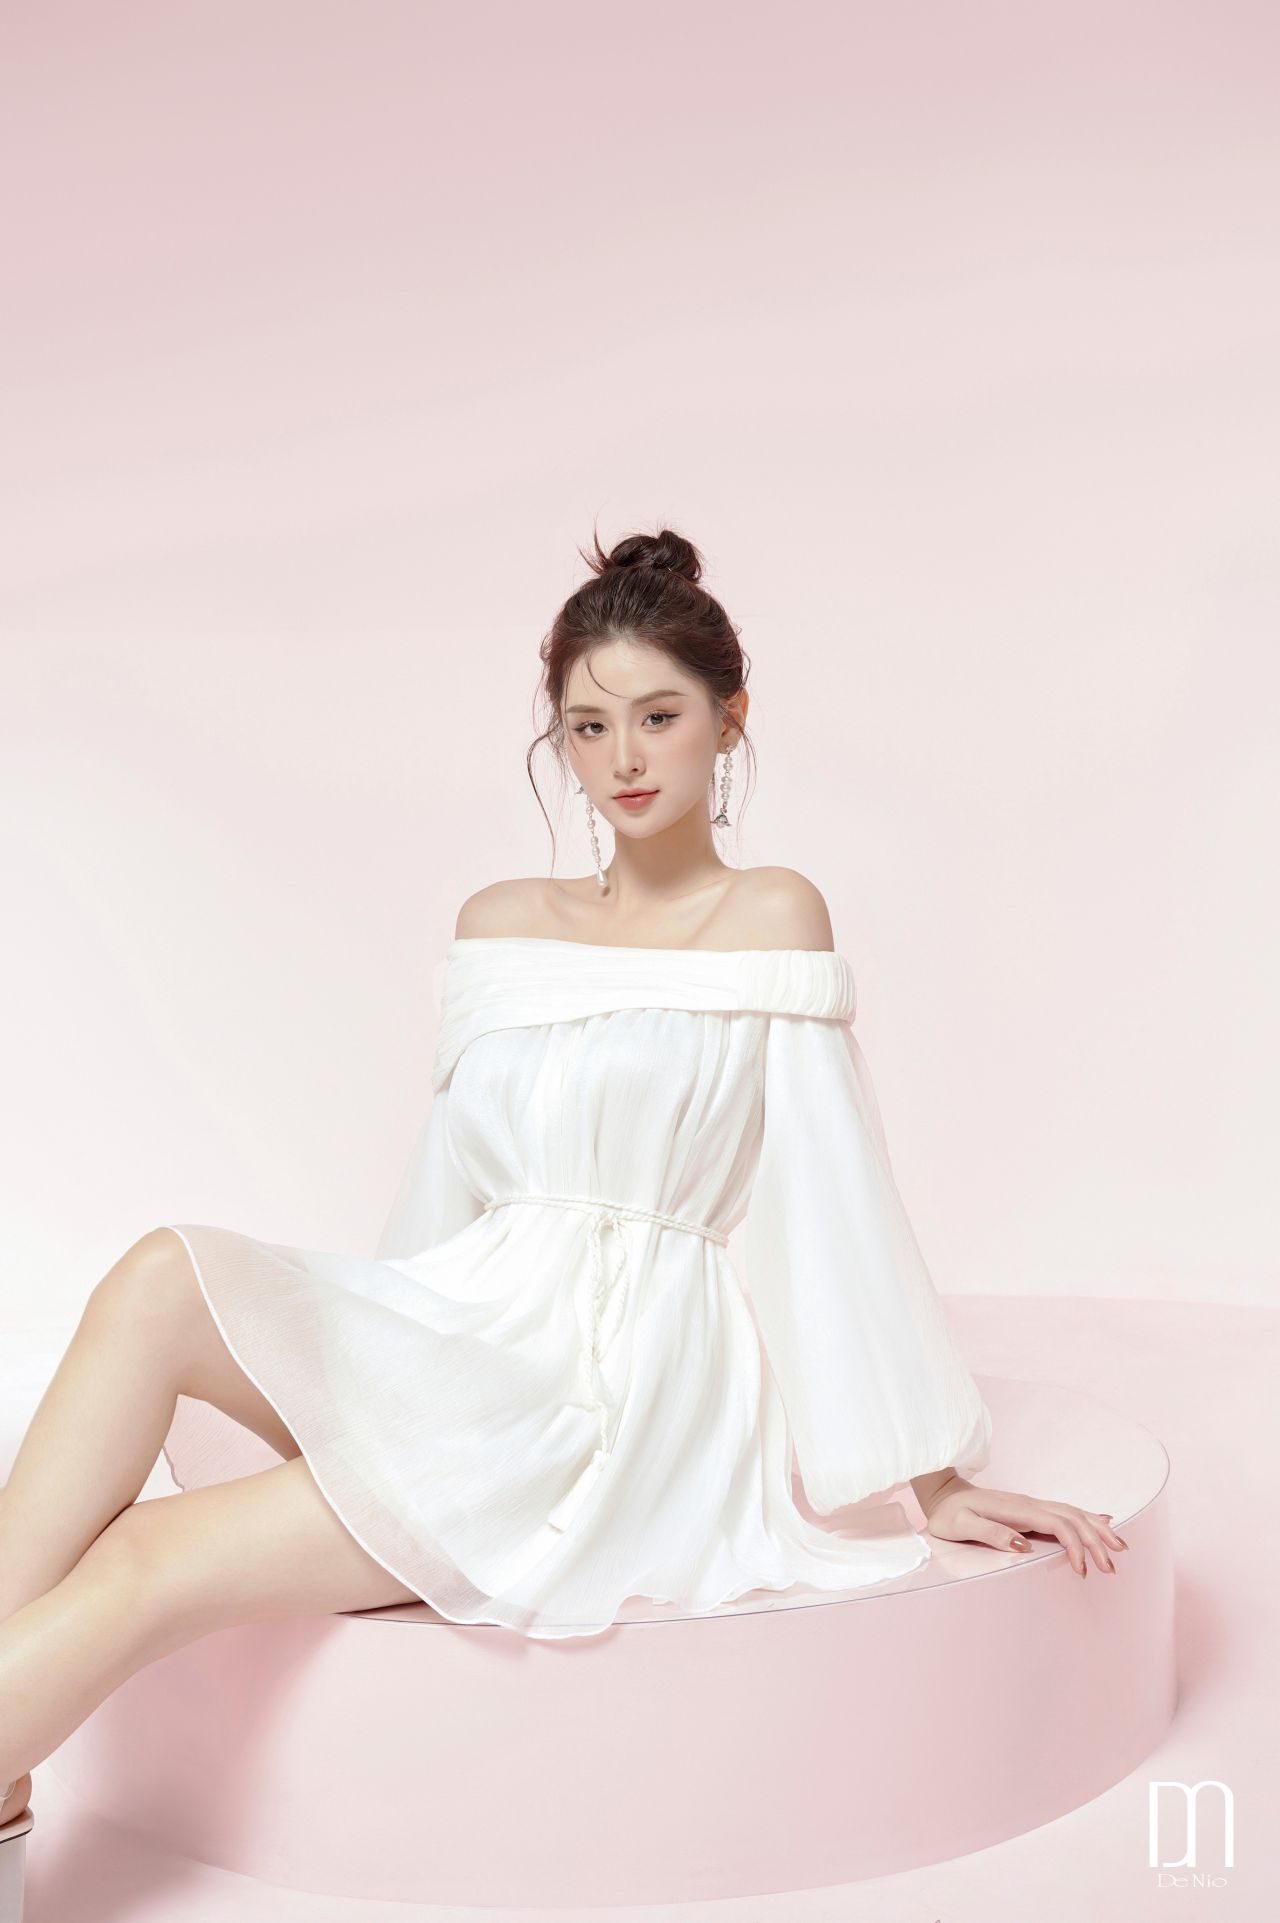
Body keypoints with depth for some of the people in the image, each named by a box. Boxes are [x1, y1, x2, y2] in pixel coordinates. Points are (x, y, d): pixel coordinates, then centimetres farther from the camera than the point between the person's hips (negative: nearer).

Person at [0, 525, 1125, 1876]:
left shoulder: (771, 917, -1)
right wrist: (371, 1349, 22)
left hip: (628, 1383, -5)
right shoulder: (497, 923, 14)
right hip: (466, 1333, 5)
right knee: (161, 1280, -25)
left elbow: (833, 1200, -4)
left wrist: (931, 1478, -5)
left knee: (148, 1565, -22)